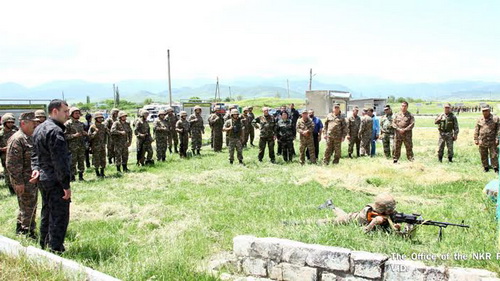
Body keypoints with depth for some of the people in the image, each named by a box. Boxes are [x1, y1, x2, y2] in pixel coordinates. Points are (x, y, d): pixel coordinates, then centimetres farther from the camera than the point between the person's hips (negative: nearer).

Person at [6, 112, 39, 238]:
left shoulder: (30, 138, 13)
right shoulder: (17, 139, -18)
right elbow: (12, 163, -22)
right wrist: (18, 182, -22)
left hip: (33, 179, 10)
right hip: (24, 181, -10)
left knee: (31, 207, 19)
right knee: (27, 208, -2)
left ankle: (20, 230, 32)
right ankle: (28, 234, 9)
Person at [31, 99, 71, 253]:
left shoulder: (39, 129, 13)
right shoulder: (55, 131, -20)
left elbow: (35, 153, 15)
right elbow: (59, 161, -22)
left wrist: (36, 168, -1)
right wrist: (66, 185, -20)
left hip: (42, 179, 10)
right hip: (55, 181, -10)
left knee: (47, 214, 21)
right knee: (59, 217, -3)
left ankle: (44, 246, 33)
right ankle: (55, 250, 1)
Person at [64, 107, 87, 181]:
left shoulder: (81, 124, 14)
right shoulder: (68, 124, -5)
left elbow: (84, 134, 24)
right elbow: (65, 135, -11)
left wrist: (85, 133, 2)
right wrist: (74, 135, -22)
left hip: (81, 145, 6)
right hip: (72, 146, -6)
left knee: (81, 161, 8)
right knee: (73, 162, -3)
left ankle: (81, 175, 17)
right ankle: (72, 176, 4)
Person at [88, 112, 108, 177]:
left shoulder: (104, 126, 6)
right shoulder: (92, 127, -7)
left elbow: (107, 134, 15)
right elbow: (89, 136, -11)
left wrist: (105, 142, 3)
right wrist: (95, 132, -23)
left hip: (103, 146, 4)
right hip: (95, 146, -4)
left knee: (103, 159, 6)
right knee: (96, 160, 0)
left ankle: (102, 173, 17)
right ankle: (97, 173, 11)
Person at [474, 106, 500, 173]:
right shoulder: (479, 120, 6)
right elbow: (476, 131, 10)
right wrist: (476, 139, 6)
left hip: (492, 142, -3)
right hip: (482, 141, 3)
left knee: (494, 155, -1)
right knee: (483, 156, 9)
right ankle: (486, 167, 21)